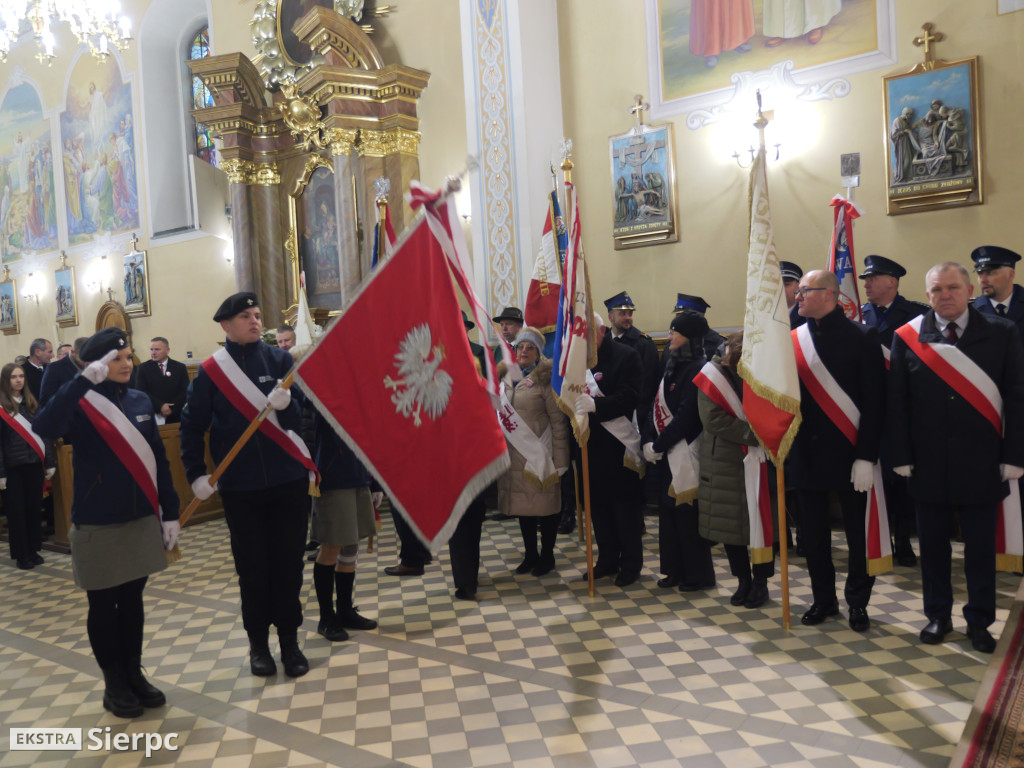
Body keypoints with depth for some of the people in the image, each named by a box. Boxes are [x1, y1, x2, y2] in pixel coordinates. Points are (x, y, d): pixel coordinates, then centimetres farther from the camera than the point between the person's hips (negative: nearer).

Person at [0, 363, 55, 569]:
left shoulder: (31, 403, 9)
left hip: (34, 464, 4)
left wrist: (50, 462, 5)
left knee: (34, 508, 9)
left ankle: (33, 550, 20)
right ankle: (21, 555, 14)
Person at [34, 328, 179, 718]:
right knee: (103, 606, 10)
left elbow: (159, 460, 7)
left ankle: (135, 674, 30)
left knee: (132, 600, 15)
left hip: (141, 520, 4)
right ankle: (114, 685, 25)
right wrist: (85, 380, -37)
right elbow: (43, 427, -33)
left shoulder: (140, 401, 3)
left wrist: (169, 512, 7)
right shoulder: (81, 404, -10)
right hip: (96, 525, -4)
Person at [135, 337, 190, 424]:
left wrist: (173, 408, -12)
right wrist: (160, 407, -16)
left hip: (175, 416, 1)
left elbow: (185, 391, 1)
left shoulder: (180, 367, 6)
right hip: (152, 416, -1)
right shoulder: (143, 368, 5)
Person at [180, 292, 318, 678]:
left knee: (288, 560, 7)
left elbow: (303, 415, -3)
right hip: (240, 486, 0)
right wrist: (197, 474, -3)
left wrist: (287, 404, -24)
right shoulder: (210, 371, -1)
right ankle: (258, 641, 25)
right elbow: (192, 427, 4)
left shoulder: (281, 360, 1)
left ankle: (290, 639, 22)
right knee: (251, 566, 9)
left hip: (290, 481, 1)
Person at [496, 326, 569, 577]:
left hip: (539, 454, -5)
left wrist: (559, 459, -13)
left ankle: (547, 556, 19)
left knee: (544, 505, 3)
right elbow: (499, 415, 16)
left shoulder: (545, 379, -7)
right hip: (514, 455, 6)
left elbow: (559, 422, -9)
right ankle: (530, 554, 27)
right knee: (522, 505, 12)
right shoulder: (507, 378, 10)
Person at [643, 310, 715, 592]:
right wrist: (649, 440, 0)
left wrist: (658, 446, -14)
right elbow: (657, 405, 12)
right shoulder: (673, 365, 13)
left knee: (687, 514, -1)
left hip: (686, 454, -8)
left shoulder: (698, 369, -14)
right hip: (666, 453, 9)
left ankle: (699, 575, 13)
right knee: (668, 510, 13)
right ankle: (676, 570, 25)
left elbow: (685, 416, -19)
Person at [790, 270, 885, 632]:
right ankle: (823, 599, 28)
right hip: (807, 451, 4)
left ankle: (858, 602, 26)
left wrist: (866, 456, -13)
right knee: (813, 532, 12)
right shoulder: (793, 340, 5)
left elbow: (874, 401, -9)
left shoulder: (861, 336, -6)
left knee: (858, 534, 8)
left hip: (848, 453, -3)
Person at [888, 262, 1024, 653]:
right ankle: (938, 616, 27)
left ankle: (979, 621, 26)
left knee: (981, 547, 10)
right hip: (929, 463, 1)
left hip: (982, 462, 0)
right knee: (933, 544, 11)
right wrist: (902, 457, -4)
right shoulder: (907, 337, -1)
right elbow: (897, 402, 0)